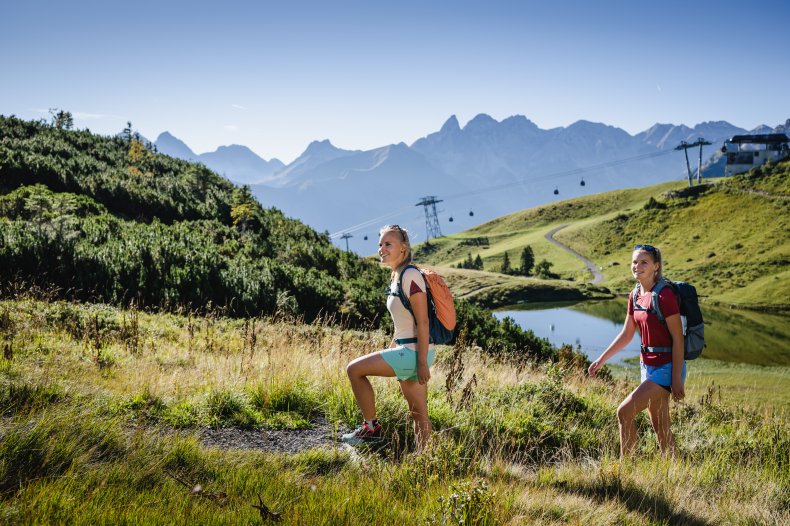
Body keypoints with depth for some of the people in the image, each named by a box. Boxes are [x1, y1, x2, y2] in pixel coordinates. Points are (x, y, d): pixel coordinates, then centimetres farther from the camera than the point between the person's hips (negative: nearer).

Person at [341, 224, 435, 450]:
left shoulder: (411, 276, -15)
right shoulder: (396, 277, 13)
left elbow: (422, 322, -18)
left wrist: (422, 362, -20)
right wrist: (390, 352, 23)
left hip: (414, 352, -9)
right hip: (406, 350, 9)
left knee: (354, 369, -7)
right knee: (418, 413, 10)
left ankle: (371, 427, 5)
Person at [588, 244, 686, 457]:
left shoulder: (664, 296, -18)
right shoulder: (635, 295, 6)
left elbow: (678, 339, -17)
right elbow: (626, 335, 16)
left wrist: (676, 380, -17)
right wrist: (601, 360, 14)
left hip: (666, 369, -8)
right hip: (648, 366, 8)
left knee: (624, 412, -12)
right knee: (659, 426, 14)